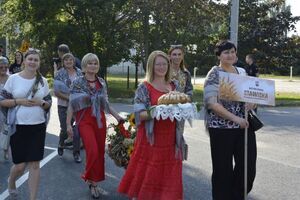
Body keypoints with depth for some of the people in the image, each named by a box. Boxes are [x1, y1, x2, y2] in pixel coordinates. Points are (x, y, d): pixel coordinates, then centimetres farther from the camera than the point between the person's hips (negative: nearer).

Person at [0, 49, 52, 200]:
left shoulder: (43, 81, 5)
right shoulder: (13, 79, -2)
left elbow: (48, 103, 12)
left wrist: (41, 102, -10)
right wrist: (19, 101, -15)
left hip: (38, 127, 2)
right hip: (18, 127, -2)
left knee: (34, 164, 1)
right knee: (20, 165, 3)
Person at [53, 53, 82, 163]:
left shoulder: (79, 72, 7)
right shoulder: (60, 74, -4)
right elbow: (56, 92, -9)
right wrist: (69, 98, -18)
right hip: (64, 106, -2)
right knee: (65, 129, 1)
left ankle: (76, 153, 10)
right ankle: (61, 144, 35)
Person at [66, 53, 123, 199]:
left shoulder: (102, 83, 8)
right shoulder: (78, 83, -3)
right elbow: (72, 105, -4)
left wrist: (117, 116, 9)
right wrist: (68, 124, -8)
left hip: (100, 120, 4)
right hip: (85, 121, -4)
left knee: (100, 152, 6)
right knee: (93, 151, -15)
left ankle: (94, 181, 22)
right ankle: (92, 181, 8)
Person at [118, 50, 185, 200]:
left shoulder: (175, 85, 10)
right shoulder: (144, 87, -5)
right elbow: (139, 114, -10)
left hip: (170, 138, 4)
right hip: (151, 138, -4)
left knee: (168, 174, 10)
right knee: (146, 174, 3)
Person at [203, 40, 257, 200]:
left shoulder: (242, 72, 11)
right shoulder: (214, 75, -7)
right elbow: (212, 103, -16)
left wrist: (252, 102, -3)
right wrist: (235, 118, -22)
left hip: (244, 125, 6)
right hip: (222, 128, -5)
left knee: (248, 166, 6)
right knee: (223, 169, 4)